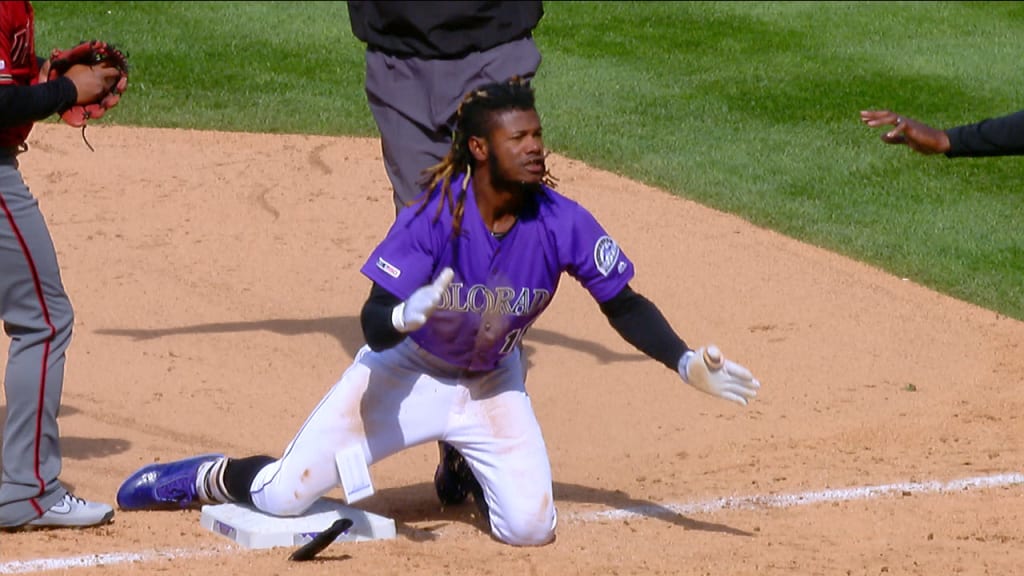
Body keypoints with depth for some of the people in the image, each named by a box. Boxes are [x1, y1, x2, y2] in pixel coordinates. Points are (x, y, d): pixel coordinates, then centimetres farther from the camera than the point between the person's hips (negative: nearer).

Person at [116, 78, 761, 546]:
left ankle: (467, 470, 21)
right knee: (281, 497, -9)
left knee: (531, 526, -15)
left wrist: (686, 363, -21)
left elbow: (625, 305, -8)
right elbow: (374, 326, -30)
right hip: (406, 370, -2)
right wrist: (409, 314, -54)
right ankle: (211, 477, 28)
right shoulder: (434, 215, -28)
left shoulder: (561, 223, -21)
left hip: (492, 386, 3)